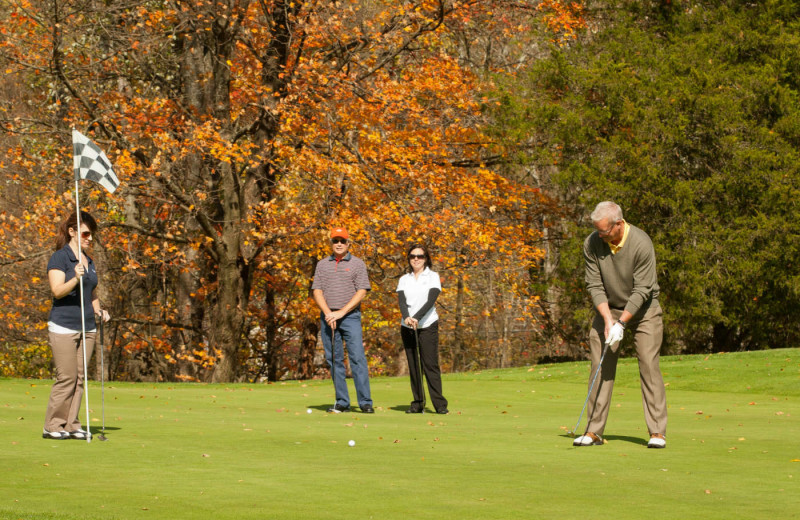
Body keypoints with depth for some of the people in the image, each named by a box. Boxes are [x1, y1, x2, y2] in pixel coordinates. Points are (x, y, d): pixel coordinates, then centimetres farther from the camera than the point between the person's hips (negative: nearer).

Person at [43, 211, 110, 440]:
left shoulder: (88, 261, 15)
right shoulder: (59, 258, -8)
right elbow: (57, 290, -20)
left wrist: (99, 311, 5)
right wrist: (75, 279, -37)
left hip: (87, 326, 7)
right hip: (64, 326, -7)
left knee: (79, 378, 5)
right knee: (66, 377, -8)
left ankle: (71, 425, 9)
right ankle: (52, 425, -1)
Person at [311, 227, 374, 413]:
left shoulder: (357, 263, 3)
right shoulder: (322, 264, 13)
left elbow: (362, 291, -5)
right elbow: (317, 291, 6)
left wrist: (342, 312, -13)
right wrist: (328, 313, -10)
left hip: (350, 316, -3)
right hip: (327, 317, 3)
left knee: (357, 357, -11)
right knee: (333, 359, 2)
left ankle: (365, 402, -13)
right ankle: (342, 402, 6)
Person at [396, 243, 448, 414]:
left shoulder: (433, 277, 3)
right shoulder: (404, 279, 12)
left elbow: (431, 300, -10)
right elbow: (401, 301, -2)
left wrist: (417, 317, -23)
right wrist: (406, 317, -23)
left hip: (428, 325, -4)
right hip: (407, 327, 4)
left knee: (430, 364, -10)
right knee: (413, 365, 2)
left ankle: (440, 404, -12)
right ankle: (418, 403, 5)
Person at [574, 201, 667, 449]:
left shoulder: (641, 244, -25)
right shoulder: (592, 244, -13)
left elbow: (642, 290, -22)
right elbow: (594, 285, -9)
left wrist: (621, 323, -23)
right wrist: (608, 319, -19)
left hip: (642, 309, -3)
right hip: (608, 308, 3)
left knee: (649, 365, -11)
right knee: (601, 367, -3)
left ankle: (657, 432, -9)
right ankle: (594, 431, 0)